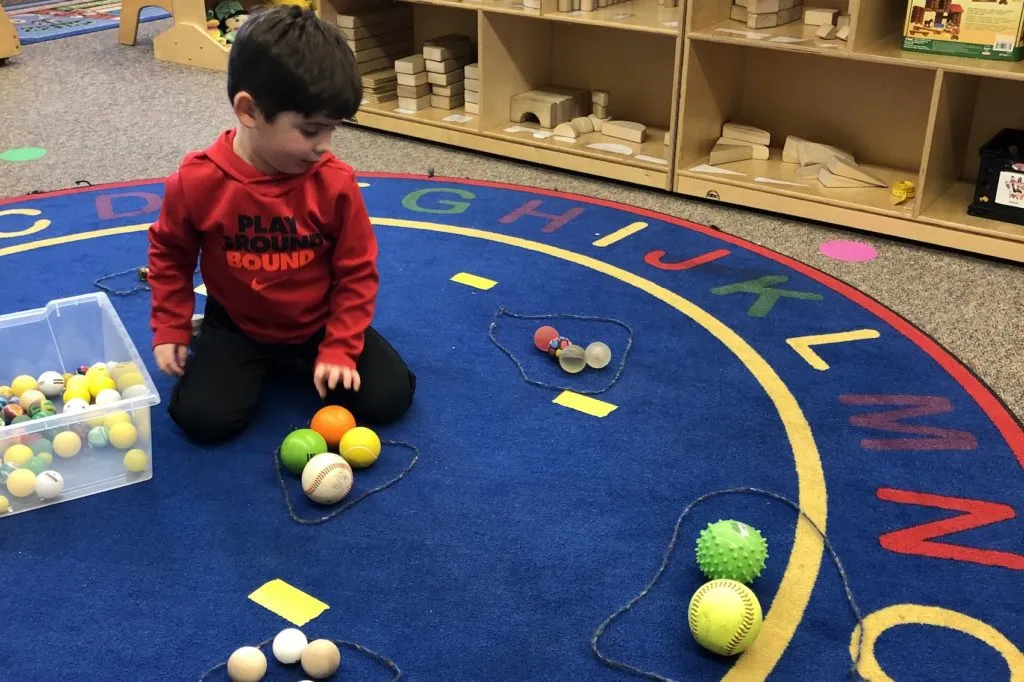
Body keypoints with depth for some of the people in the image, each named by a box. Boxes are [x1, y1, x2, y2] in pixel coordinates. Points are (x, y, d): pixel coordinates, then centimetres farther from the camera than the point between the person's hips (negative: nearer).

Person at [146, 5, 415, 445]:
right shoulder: (197, 181, -21)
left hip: (319, 322, 1)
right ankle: (257, 363, 14)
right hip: (237, 325, -1)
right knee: (205, 419, -18)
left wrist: (339, 349, -15)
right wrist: (170, 329, -3)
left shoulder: (335, 182, -20)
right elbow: (169, 252, -1)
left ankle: (307, 358, 18)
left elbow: (357, 271, -11)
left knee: (388, 399, -8)